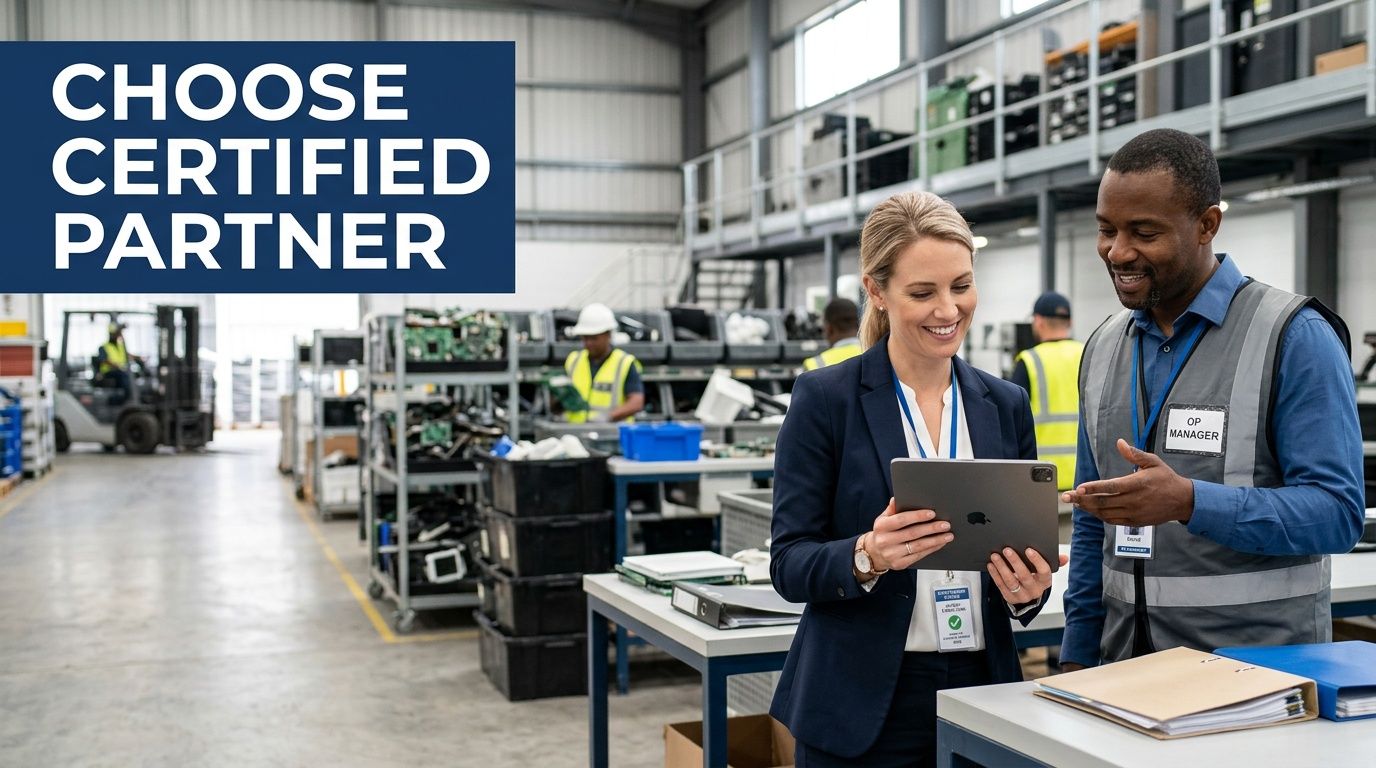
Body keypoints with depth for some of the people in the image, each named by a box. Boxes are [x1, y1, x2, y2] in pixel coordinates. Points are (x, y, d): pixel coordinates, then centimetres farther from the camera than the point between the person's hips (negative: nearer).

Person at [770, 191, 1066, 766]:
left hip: (982, 690, 4)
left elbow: (1026, 551, 9)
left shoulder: (1006, 406, 5)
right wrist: (866, 557, -26)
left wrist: (1029, 590, -12)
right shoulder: (825, 398, -7)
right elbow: (788, 564, -8)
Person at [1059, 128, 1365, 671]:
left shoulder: (1295, 337, -11)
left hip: (1261, 667, -5)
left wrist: (1189, 501, -30)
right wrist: (1077, 657, 8)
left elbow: (1337, 511, -17)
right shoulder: (1104, 347, 8)